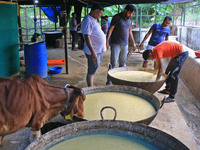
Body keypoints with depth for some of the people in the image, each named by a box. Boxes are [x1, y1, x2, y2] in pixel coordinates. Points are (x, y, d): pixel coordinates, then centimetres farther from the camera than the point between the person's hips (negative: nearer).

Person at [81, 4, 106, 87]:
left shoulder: (94, 19, 15)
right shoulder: (88, 21, -17)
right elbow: (87, 38, -24)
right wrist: (93, 52, -30)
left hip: (99, 50, 10)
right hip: (93, 52, -10)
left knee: (93, 71, 16)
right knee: (91, 72, -2)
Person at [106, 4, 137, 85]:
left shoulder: (129, 20, 13)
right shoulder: (117, 17, -6)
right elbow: (110, 29, -9)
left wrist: (133, 43, 21)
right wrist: (107, 41, -18)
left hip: (125, 44, 6)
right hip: (116, 44, -6)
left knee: (122, 63, 9)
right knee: (113, 63, -7)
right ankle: (109, 81, 1)